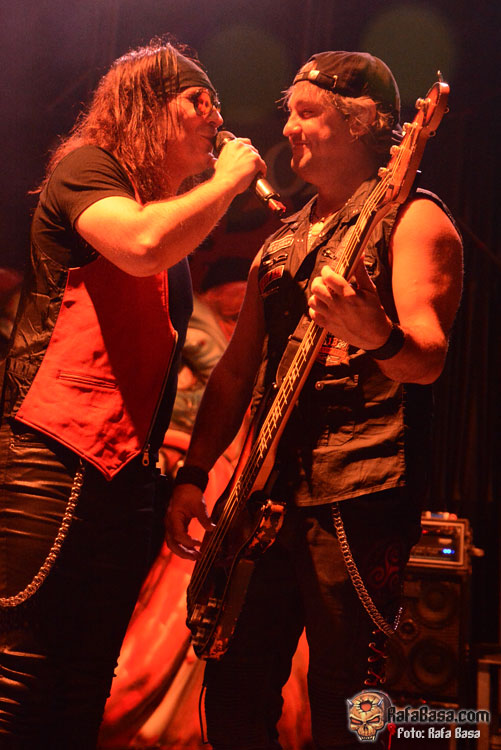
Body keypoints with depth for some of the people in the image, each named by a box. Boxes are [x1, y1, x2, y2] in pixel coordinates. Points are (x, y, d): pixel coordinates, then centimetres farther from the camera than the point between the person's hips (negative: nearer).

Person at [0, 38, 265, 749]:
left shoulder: (173, 209, 24)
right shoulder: (84, 166, 1)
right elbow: (142, 244, -21)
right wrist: (229, 178, -5)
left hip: (129, 470, 8)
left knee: (84, 690, 9)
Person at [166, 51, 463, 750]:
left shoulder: (410, 218, 0)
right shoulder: (282, 241, 21)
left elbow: (428, 360, -14)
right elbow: (236, 369, 20)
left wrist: (374, 335, -36)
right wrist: (193, 473, 10)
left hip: (359, 495, -7)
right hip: (270, 493, 7)